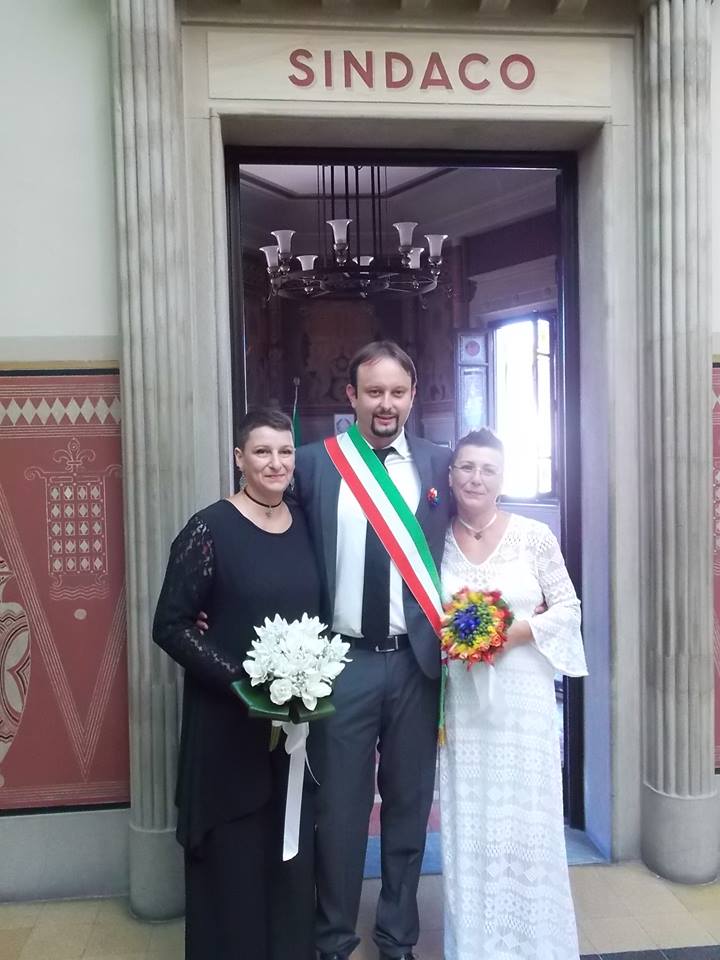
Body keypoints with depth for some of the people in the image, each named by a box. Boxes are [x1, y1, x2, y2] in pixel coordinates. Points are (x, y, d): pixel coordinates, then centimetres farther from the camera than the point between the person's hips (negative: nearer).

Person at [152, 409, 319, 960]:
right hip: (229, 721, -5)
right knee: (235, 858, 10)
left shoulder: (304, 525, 3)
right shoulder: (210, 529, -13)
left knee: (294, 853, 18)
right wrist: (238, 678, -20)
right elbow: (170, 625, -12)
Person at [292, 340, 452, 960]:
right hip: (343, 660, -1)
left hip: (416, 660, 2)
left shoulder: (440, 464, 2)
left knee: (409, 805, 17)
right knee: (339, 808, 12)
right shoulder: (313, 463, -2)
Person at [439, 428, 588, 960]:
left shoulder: (535, 535, -4)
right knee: (468, 819, 11)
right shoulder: (436, 540, 1)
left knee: (527, 815, 7)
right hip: (462, 699, 2)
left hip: (524, 695, -1)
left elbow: (568, 608, -2)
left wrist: (516, 632, -16)